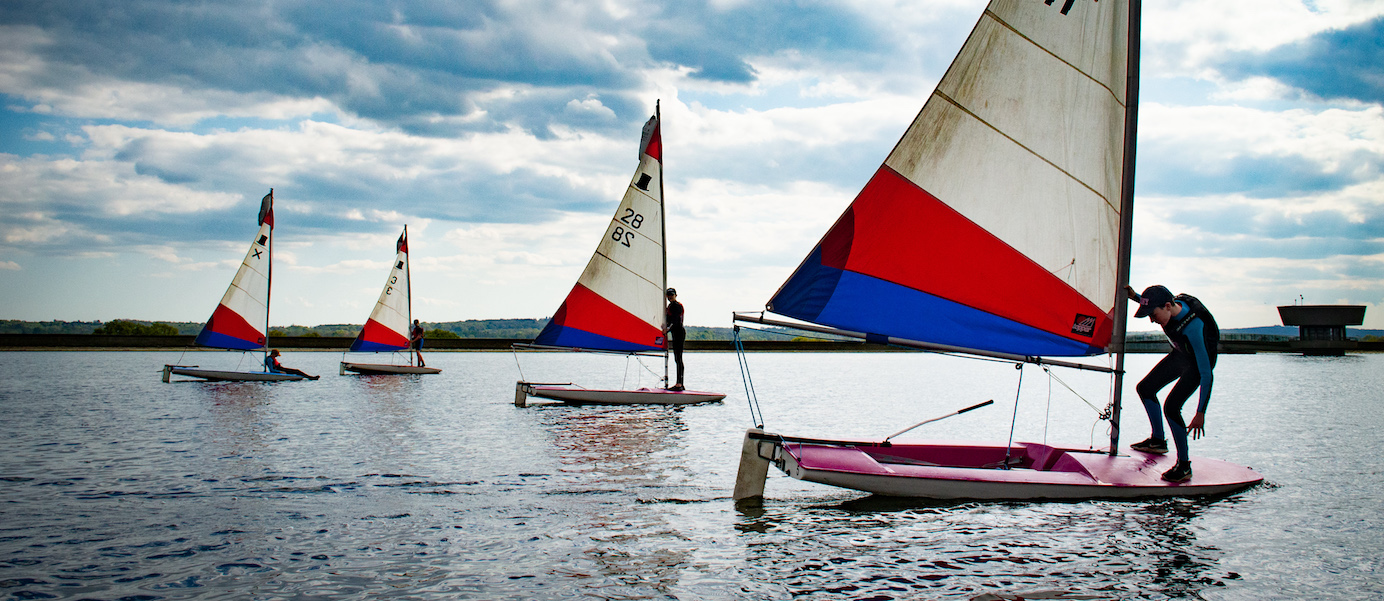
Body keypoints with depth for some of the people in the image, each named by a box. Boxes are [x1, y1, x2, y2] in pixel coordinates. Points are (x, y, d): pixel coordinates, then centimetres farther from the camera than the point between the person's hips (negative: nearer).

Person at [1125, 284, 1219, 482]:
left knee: (1171, 406, -21)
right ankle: (1158, 441, 32)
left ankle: (1184, 466, -8)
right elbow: (1152, 303, 9)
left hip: (1199, 362, -8)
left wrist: (1200, 414, -41)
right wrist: (1135, 297, -9)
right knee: (1145, 388, 13)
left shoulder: (1193, 327, -42)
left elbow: (1206, 373, -40)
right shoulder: (1174, 303, -22)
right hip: (1180, 355, 8)